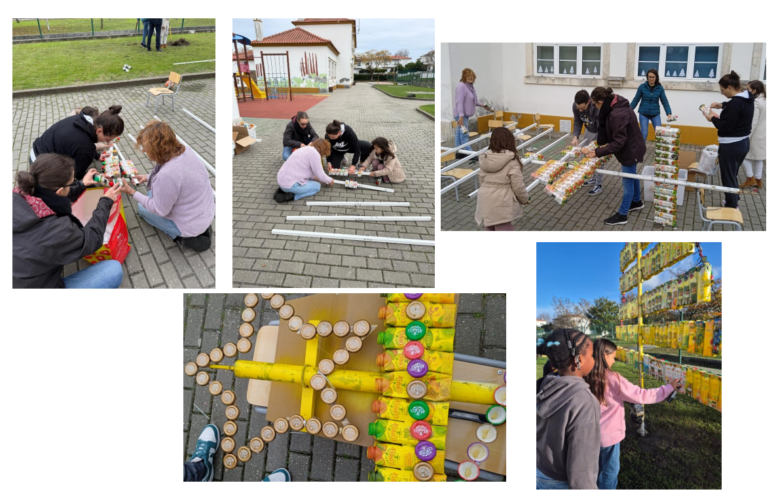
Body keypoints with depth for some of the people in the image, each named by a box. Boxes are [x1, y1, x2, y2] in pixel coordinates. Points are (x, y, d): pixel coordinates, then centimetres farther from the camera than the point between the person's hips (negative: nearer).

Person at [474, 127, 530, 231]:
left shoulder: (485, 158, 4)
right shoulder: (511, 161, -13)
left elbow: (481, 181, 10)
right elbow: (518, 185, -10)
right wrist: (524, 199, 7)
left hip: (486, 202, 6)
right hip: (502, 204, -6)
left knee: (490, 229, 20)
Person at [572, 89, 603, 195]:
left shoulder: (597, 108, -39)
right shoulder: (575, 106, -23)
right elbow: (577, 122, -10)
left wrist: (596, 142, -46)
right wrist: (576, 136, -25)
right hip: (589, 130, 6)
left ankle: (599, 185, 2)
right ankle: (594, 178, 32)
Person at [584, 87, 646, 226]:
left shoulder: (617, 115, -35)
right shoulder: (617, 104, -4)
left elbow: (618, 142, -32)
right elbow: (612, 133, 7)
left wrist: (598, 152, -31)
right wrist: (600, 146, 3)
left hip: (630, 151, -10)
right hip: (632, 147, 10)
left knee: (627, 181, 4)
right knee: (632, 176, 27)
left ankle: (622, 215, 17)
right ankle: (637, 202, 48)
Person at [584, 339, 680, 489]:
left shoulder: (586, 377, -8)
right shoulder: (613, 379, -24)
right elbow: (641, 396, -17)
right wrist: (669, 388, -7)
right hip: (609, 434, -5)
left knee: (597, 467, 25)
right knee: (610, 470, 16)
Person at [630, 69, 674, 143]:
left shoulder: (660, 88, -2)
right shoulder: (642, 87, -6)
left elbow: (664, 101, -2)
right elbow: (636, 100, -1)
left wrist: (669, 113, -13)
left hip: (655, 114, 1)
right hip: (643, 114, -1)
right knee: (644, 133, -5)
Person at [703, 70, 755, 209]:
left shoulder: (735, 103, -24)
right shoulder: (748, 99, 5)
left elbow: (726, 127, -24)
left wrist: (713, 118, -9)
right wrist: (722, 105, 17)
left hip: (731, 146, -10)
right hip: (743, 143, 10)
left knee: (728, 179, 1)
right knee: (733, 176, 24)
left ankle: (732, 209, 7)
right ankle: (733, 203, 36)